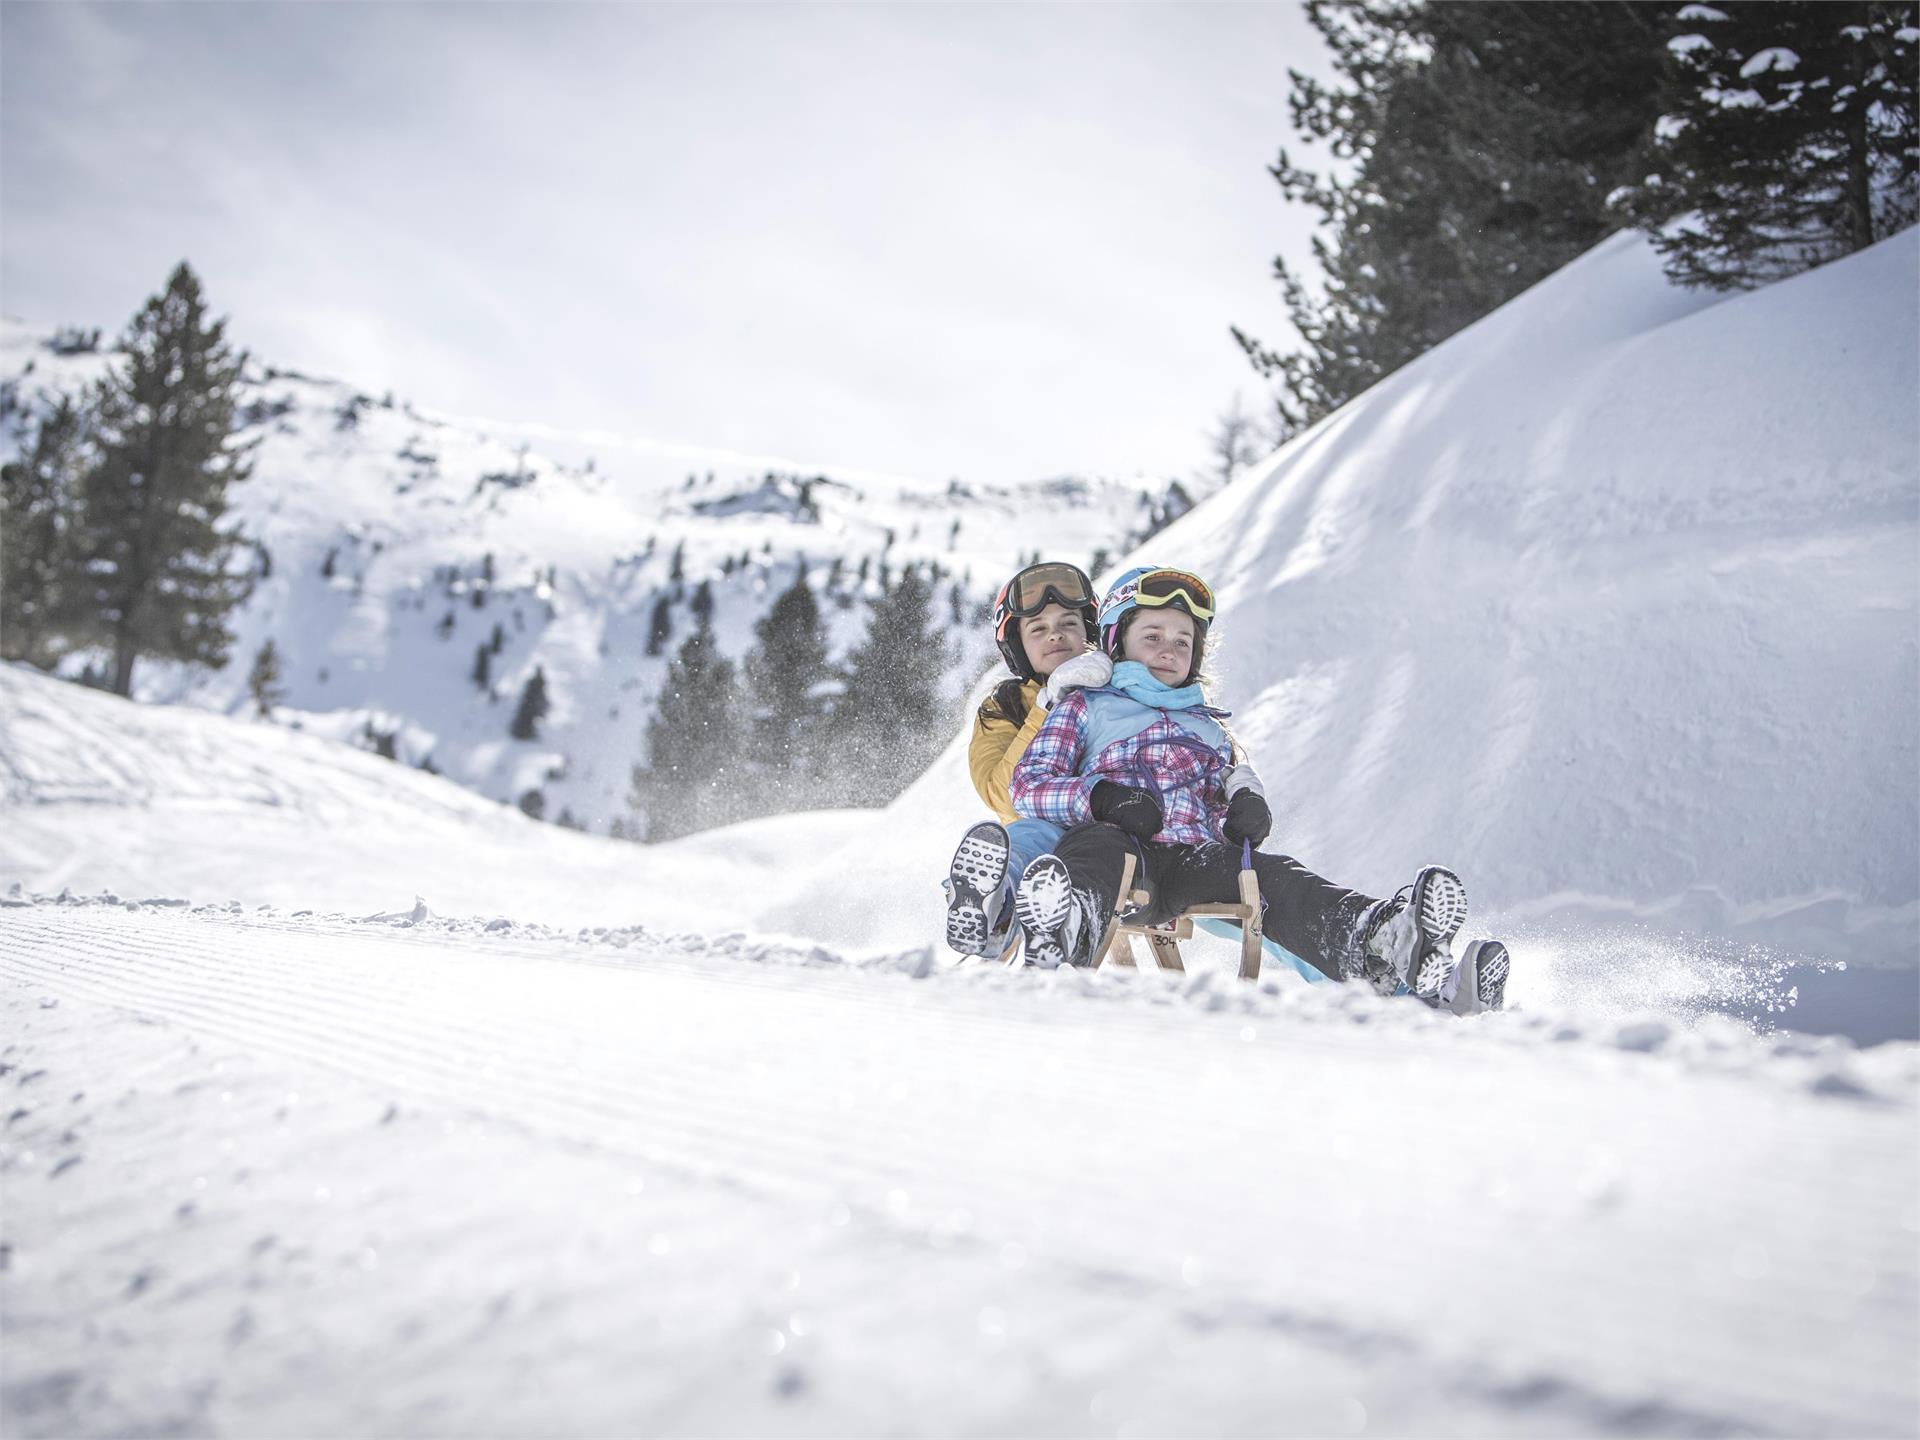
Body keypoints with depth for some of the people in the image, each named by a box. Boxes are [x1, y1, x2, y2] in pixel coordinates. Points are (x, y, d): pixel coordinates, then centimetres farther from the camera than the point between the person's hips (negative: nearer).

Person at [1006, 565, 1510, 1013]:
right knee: (1095, 844, -40)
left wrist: (1247, 810, -2)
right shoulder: (1083, 707, 24)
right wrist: (1100, 797, -11)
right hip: (1126, 852, -3)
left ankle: (1375, 946, -61)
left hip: (1198, 860, 3)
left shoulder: (1209, 728, 37)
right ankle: (1066, 931, -77)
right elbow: (1028, 784, 10)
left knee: (1275, 876, -29)